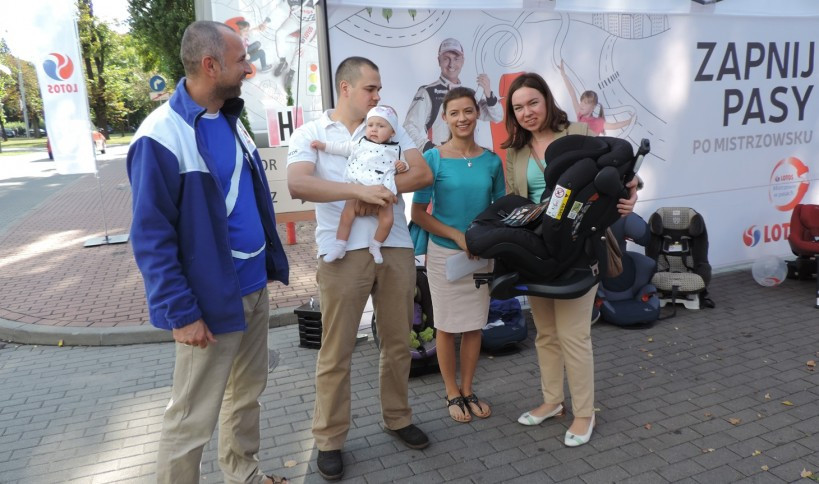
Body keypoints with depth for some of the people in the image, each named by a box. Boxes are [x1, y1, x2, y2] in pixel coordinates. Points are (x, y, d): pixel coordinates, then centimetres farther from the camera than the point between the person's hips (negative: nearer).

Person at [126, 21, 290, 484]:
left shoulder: (230, 121, 8)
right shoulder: (162, 136, -17)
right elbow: (151, 237, -17)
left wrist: (271, 263, 14)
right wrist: (182, 313, -18)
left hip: (255, 287, 8)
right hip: (212, 299, -8)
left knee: (248, 393, 21)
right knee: (193, 419, 5)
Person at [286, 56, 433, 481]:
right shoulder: (309, 133, 3)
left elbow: (422, 174, 2)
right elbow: (298, 185, -15)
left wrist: (378, 190, -12)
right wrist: (360, 190, -21)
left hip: (396, 246, 4)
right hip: (343, 251, -3)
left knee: (398, 342, 14)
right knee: (336, 351, 4)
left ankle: (397, 417, 34)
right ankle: (329, 438, 20)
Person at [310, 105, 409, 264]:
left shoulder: (394, 150, 13)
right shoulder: (361, 143, 14)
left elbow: (400, 166, 19)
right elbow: (344, 147, 15)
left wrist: (403, 166, -4)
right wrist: (324, 145, 12)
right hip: (357, 187, 0)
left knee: (387, 219, -12)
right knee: (347, 214, -12)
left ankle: (375, 246, 10)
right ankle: (339, 246, -3)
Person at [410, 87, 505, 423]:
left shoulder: (491, 161, 0)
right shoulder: (433, 159, -9)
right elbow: (418, 213, -10)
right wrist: (458, 235, -17)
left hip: (481, 254, 3)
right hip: (444, 253, -3)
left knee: (475, 325, 12)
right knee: (447, 326, 8)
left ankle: (468, 390, 30)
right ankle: (452, 393, 26)